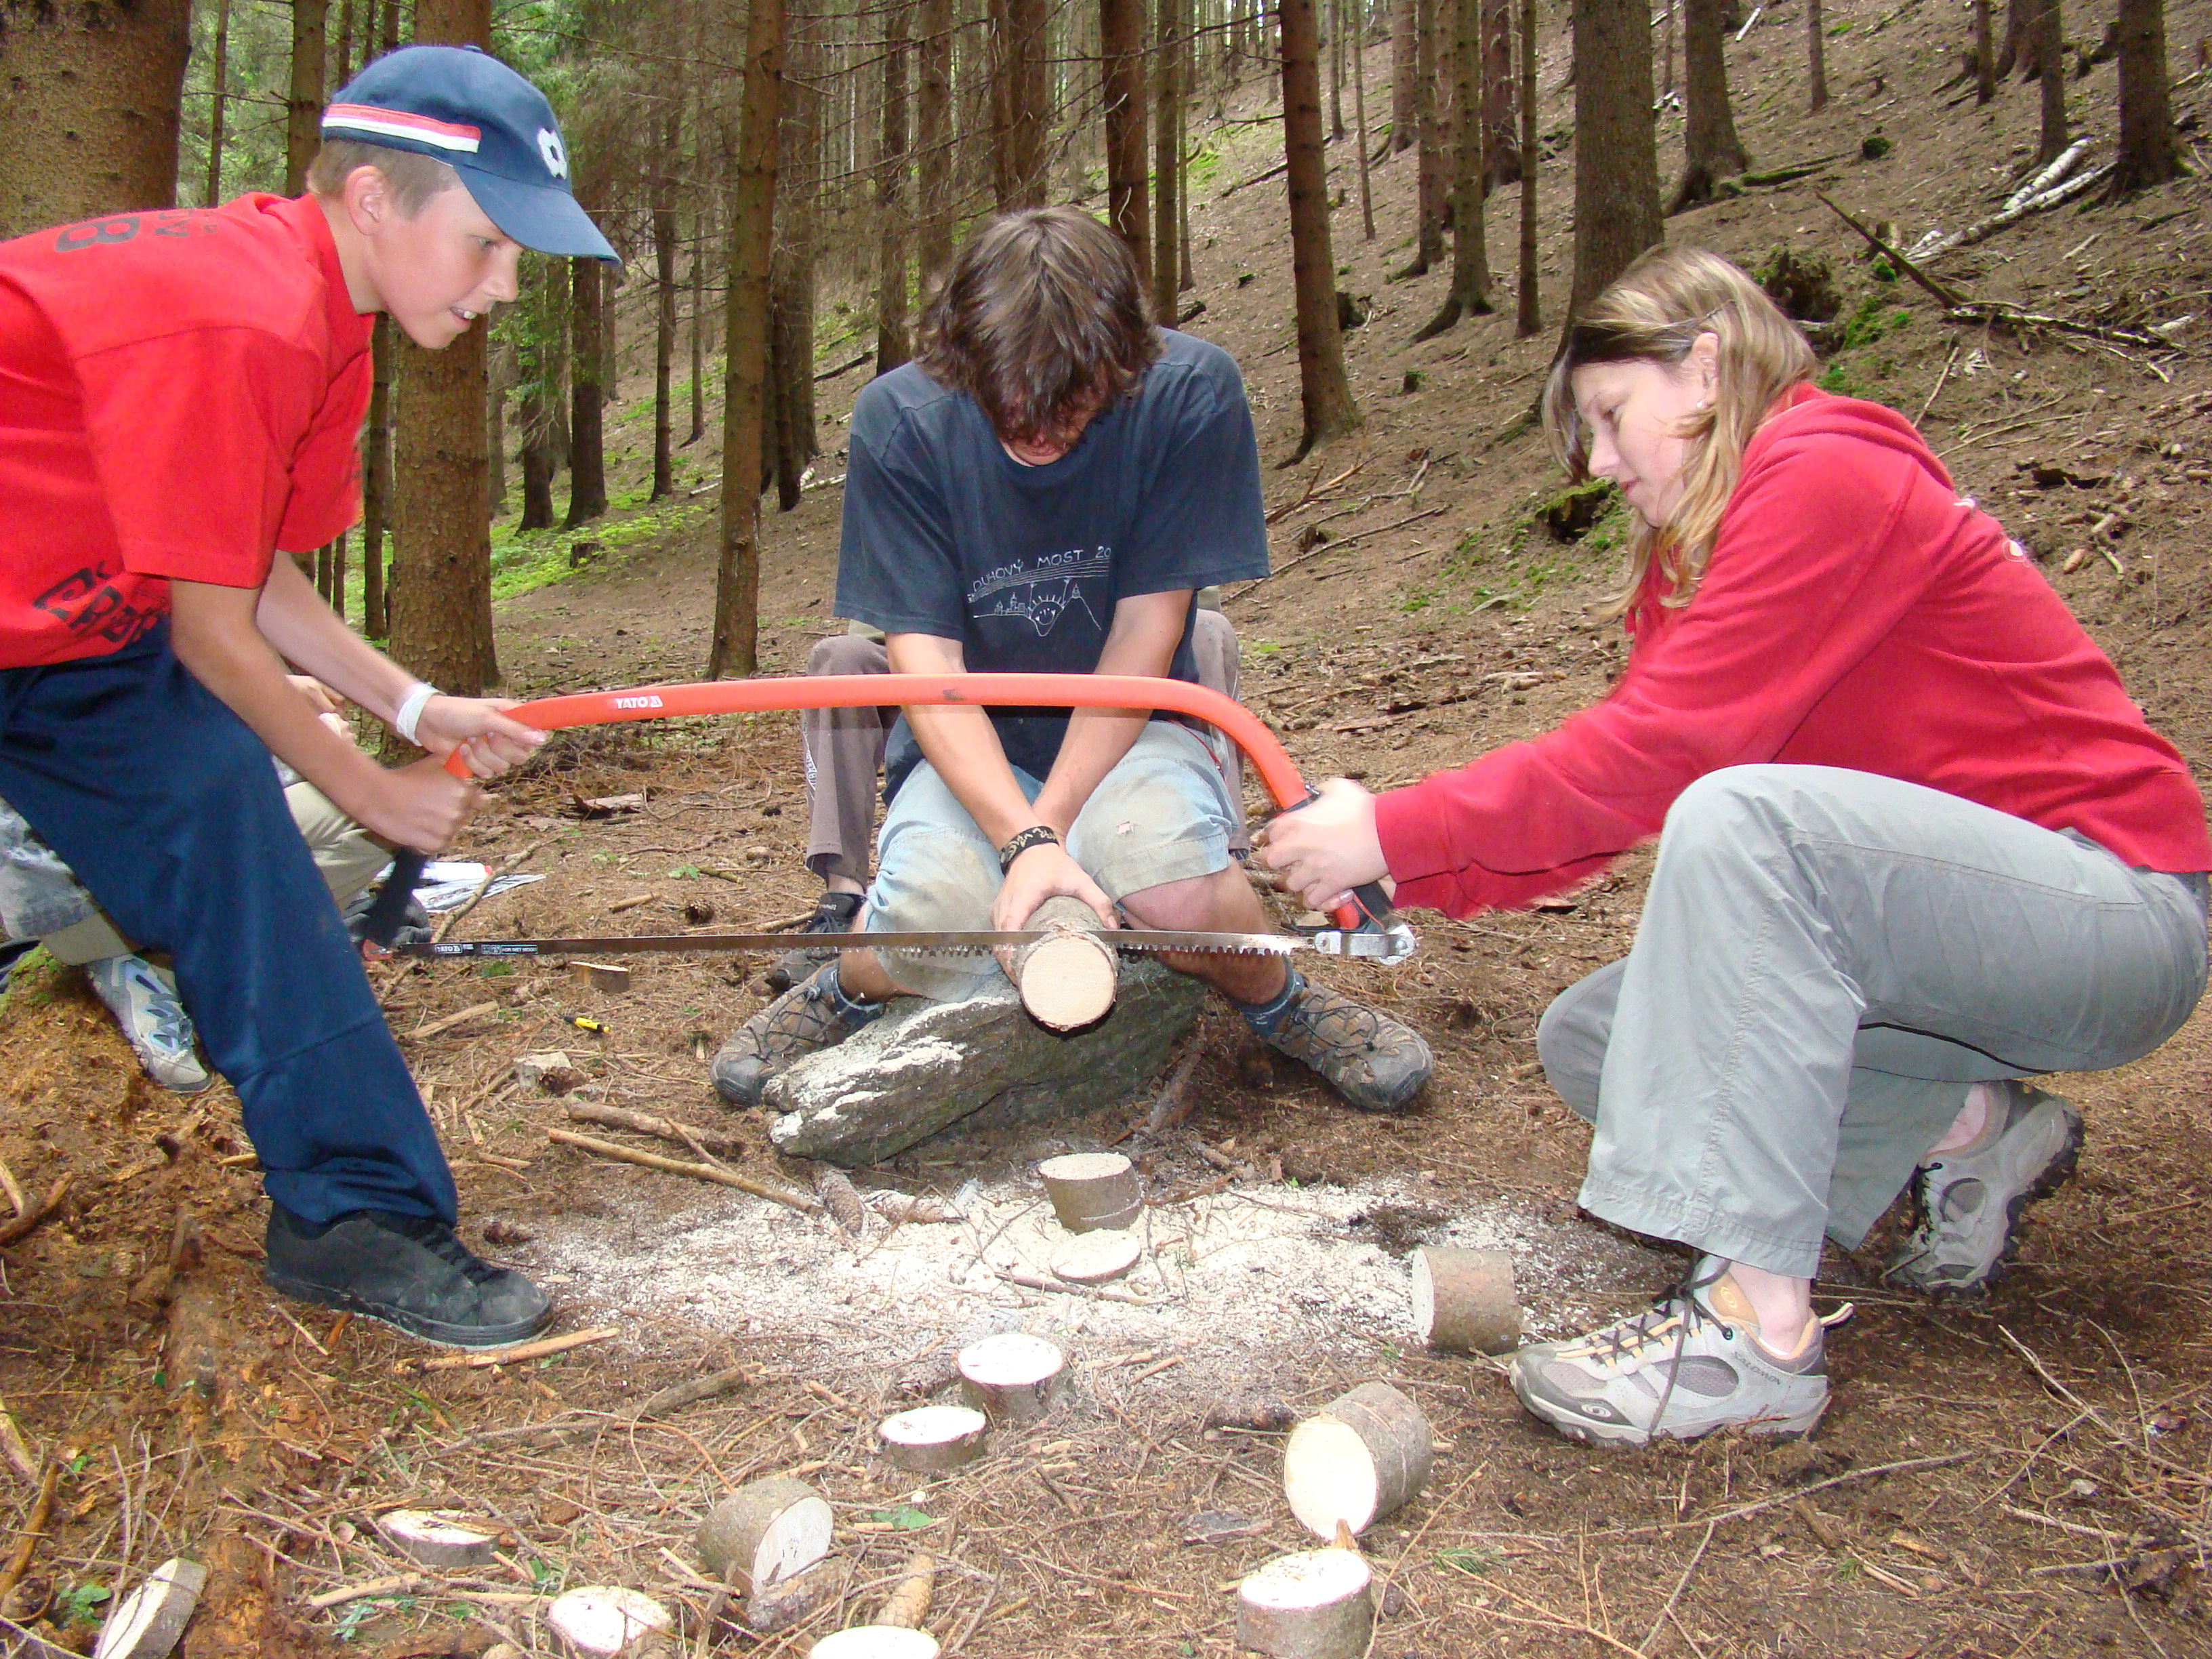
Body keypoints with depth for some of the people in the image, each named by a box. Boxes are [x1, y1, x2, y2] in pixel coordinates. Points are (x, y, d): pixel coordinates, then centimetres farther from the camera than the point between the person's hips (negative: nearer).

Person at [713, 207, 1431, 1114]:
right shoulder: (899, 419, -15)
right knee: (927, 930, -28)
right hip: (968, 741, 1)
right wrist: (1022, 839, -32)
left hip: (1132, 722, -1)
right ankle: (848, 988, 10)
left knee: (1172, 888, -34)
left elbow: (1145, 631, -14)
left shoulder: (1191, 393, -17)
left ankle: (1276, 1001, 1)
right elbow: (924, 657, -18)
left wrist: (1052, 823, -23)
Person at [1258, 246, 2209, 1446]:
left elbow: (1655, 750, -25)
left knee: (1744, 815, -35)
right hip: (1970, 921, 9)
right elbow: (1631, 785, 5)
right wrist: (1407, 877, -6)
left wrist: (1394, 831, -20)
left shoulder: (1829, 478, -17)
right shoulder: (1701, 553, 12)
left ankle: (1759, 1328, -32)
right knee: (1589, 1038, 0)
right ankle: (1971, 1125, 7)